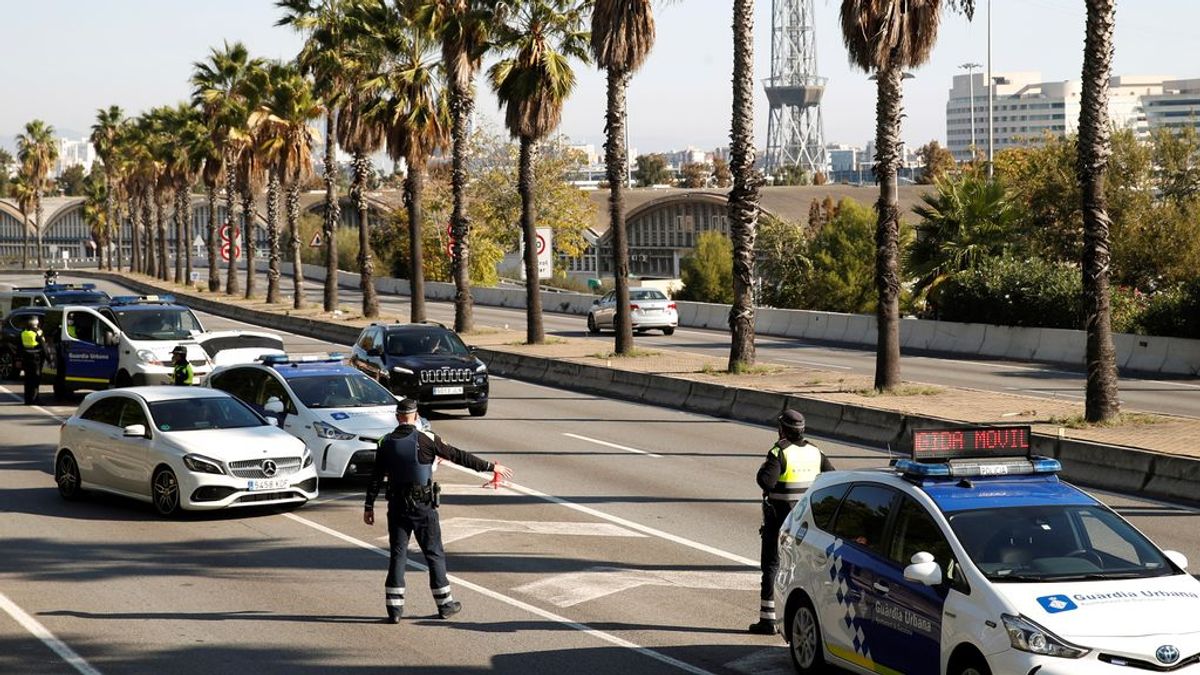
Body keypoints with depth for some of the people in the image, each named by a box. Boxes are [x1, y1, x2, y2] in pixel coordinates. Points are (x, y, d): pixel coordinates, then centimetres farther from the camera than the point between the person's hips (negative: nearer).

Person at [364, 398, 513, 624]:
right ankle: (445, 605, 15)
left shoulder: (386, 443, 0)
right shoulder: (426, 440, -10)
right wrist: (491, 466, 0)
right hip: (423, 507, -3)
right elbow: (459, 456, -7)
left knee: (397, 556, 6)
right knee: (434, 555, 8)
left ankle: (394, 608, 2)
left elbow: (376, 478, 2)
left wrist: (369, 506, 10)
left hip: (397, 507, 3)